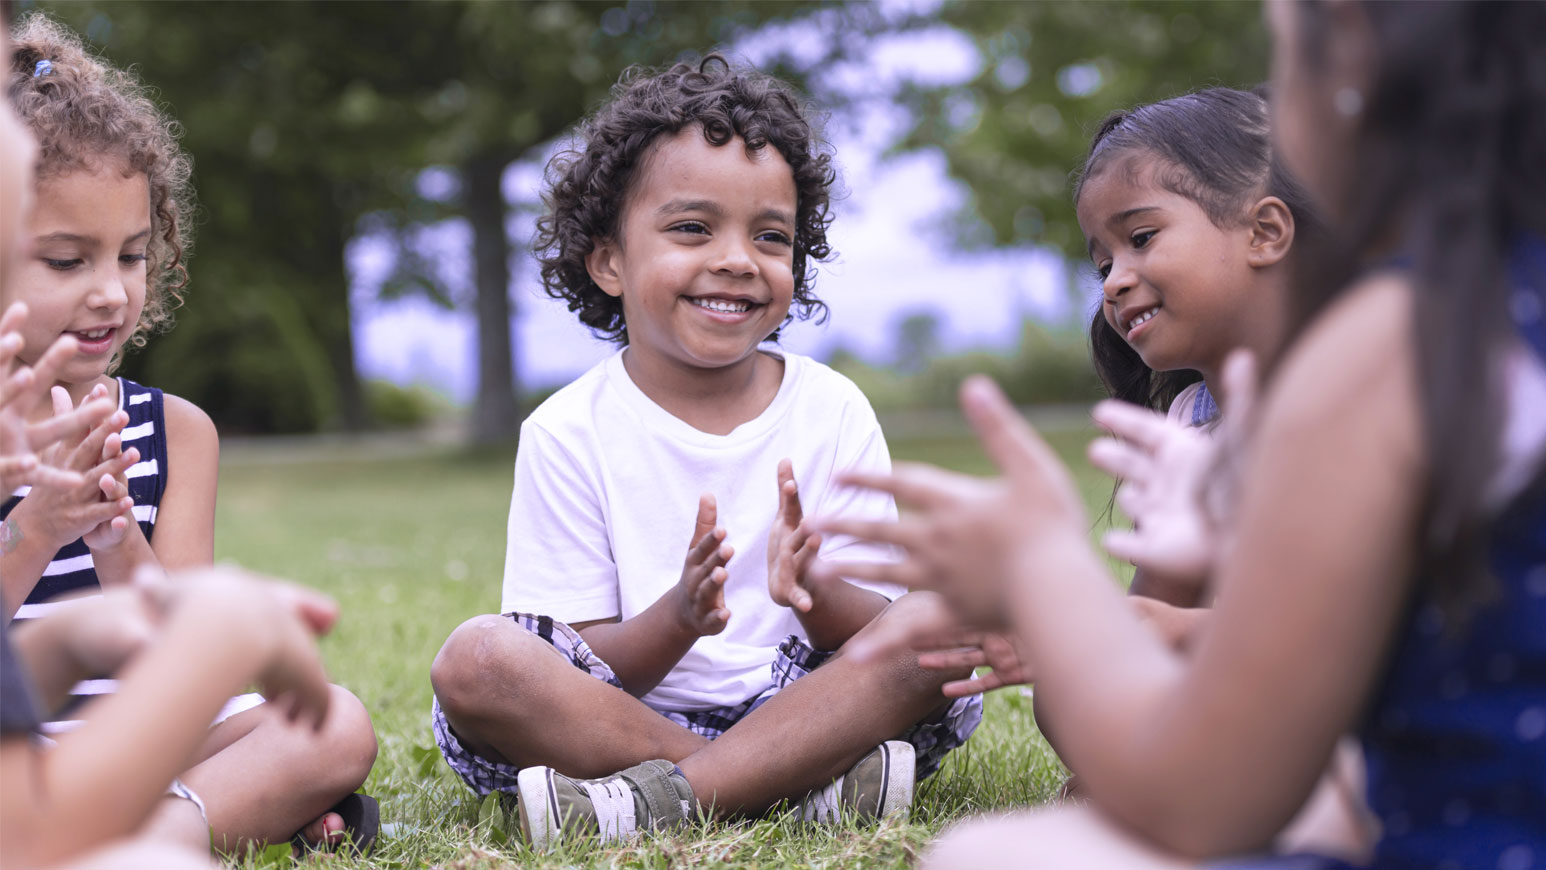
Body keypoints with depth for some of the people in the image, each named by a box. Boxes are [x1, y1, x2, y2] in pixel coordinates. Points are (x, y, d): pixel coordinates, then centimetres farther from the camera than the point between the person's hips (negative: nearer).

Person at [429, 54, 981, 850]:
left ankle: (657, 800, -29)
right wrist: (680, 615, -27)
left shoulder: (832, 412, 4)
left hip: (801, 707, 1)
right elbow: (589, 671, -5)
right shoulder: (568, 433, -1)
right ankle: (812, 785, -27)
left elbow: (880, 628, -1)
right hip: (627, 719, -1)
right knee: (475, 658, -27)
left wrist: (814, 593, -25)